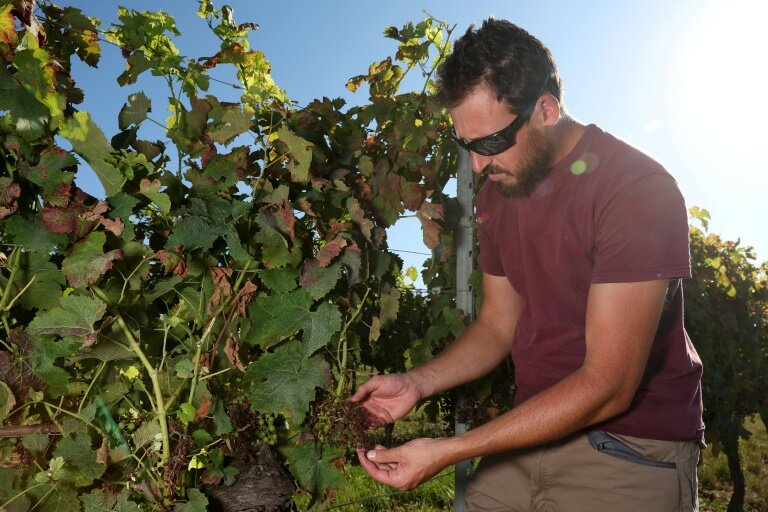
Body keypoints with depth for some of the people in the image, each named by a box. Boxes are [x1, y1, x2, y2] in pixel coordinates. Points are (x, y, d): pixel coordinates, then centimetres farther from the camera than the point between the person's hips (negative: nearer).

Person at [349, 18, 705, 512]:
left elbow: (607, 386, -23)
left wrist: (448, 452, -24)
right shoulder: (497, 192, 2)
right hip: (533, 428, 5)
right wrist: (416, 383, -7)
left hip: (630, 448, -5)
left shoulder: (638, 188, -21)